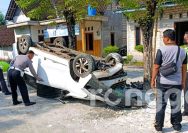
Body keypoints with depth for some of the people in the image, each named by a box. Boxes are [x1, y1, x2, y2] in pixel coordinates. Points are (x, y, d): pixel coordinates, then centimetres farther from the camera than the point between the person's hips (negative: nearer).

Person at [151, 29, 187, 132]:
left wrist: (153, 80, -2)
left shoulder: (162, 50, -12)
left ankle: (159, 126, 15)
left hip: (163, 83, -3)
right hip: (177, 83, 4)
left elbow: (156, 67, -12)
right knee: (176, 105, 15)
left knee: (161, 105, 8)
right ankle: (177, 126, 26)